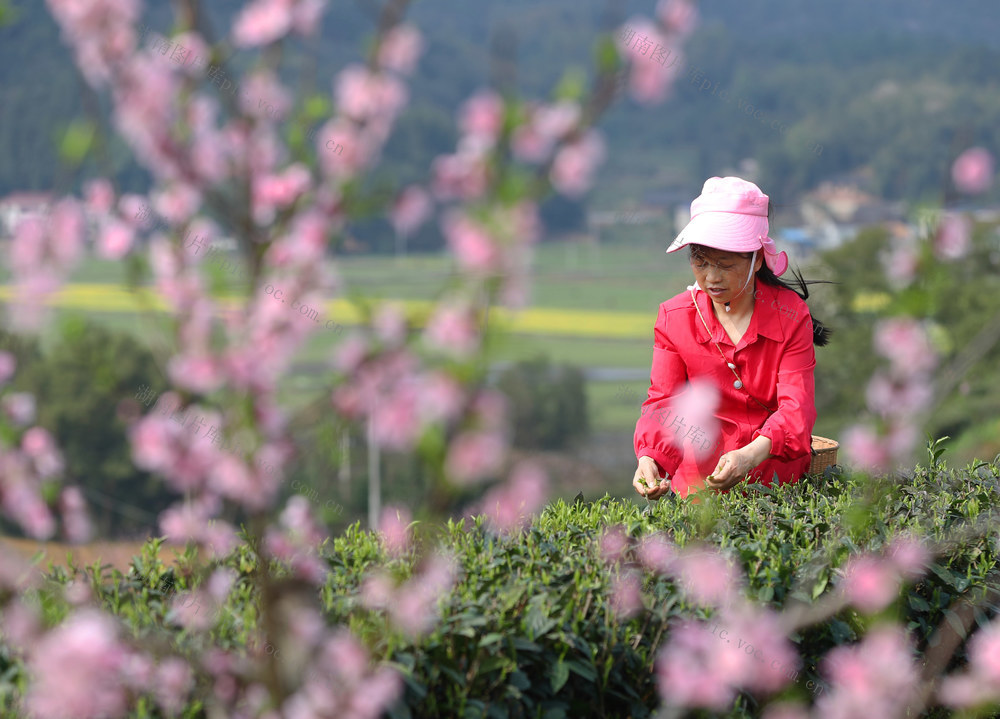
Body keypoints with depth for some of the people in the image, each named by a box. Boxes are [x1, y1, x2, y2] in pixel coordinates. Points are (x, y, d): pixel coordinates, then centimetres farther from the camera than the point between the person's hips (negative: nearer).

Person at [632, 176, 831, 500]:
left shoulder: (791, 315, -5)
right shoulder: (674, 317, 1)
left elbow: (796, 406, -15)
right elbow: (663, 401, -4)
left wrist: (753, 454, -37)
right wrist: (648, 458, -28)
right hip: (699, 479, 1)